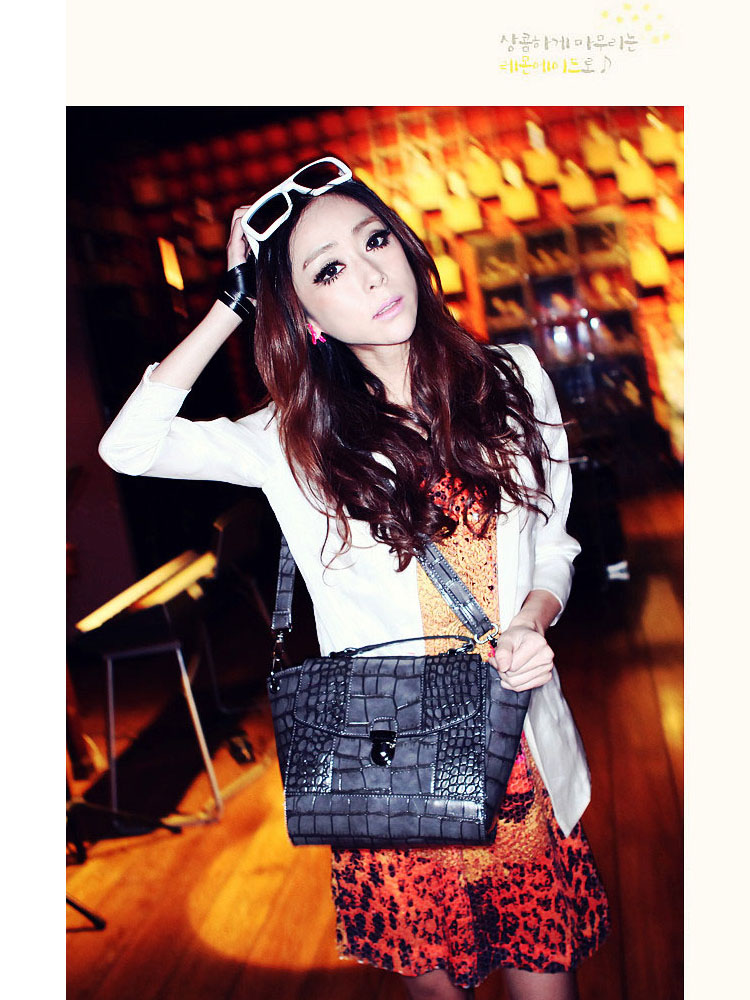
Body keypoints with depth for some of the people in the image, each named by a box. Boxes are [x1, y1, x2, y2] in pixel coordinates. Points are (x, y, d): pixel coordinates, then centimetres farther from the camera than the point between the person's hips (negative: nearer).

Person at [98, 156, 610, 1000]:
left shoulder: (513, 380, 0)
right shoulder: (296, 438, -5)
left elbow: (554, 545, 8)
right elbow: (127, 446, -12)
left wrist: (532, 621, -13)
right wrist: (232, 303, -8)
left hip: (523, 744, 2)